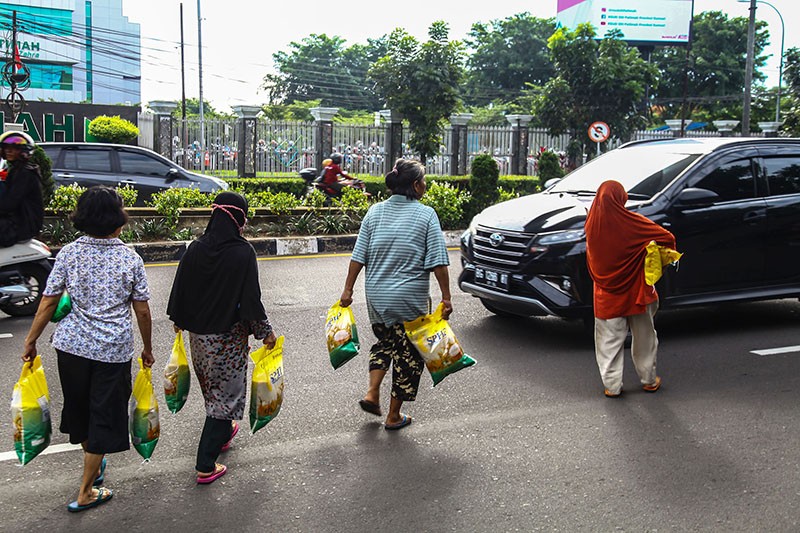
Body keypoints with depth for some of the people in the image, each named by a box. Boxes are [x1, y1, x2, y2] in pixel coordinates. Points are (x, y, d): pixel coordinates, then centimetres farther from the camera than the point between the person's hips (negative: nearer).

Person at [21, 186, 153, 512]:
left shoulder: (69, 253, -5)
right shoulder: (131, 259, -7)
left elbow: (48, 303, -4)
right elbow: (142, 312, -3)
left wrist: (30, 341, 8)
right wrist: (147, 349, 11)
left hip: (71, 344, 3)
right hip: (114, 349, -2)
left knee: (79, 407, 23)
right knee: (104, 415, 9)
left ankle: (94, 465, 45)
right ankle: (85, 493, 16)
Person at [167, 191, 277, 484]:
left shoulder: (195, 249, -4)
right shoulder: (243, 253, -18)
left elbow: (180, 288, 4)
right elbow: (251, 298, -17)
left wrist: (180, 320, 21)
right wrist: (265, 331, -4)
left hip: (197, 333, 6)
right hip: (228, 337, -6)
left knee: (212, 387, 25)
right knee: (225, 391, 5)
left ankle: (223, 433, 48)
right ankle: (206, 465, 6)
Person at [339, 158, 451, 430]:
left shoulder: (375, 212, 3)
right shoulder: (425, 215, -8)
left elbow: (358, 255, 2)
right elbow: (438, 262, -12)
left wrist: (348, 289, 8)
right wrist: (446, 297, -7)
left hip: (376, 295, 4)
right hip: (411, 298, -4)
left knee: (385, 340, 27)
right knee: (409, 352, 10)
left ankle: (372, 392, 12)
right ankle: (394, 416, 17)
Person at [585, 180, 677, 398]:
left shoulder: (592, 225, -9)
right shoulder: (632, 222, -17)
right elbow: (667, 238, -17)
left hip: (606, 296, 1)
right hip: (636, 292, -1)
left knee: (609, 341, 10)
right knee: (644, 337, 16)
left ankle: (612, 386, 11)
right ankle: (649, 380, 27)